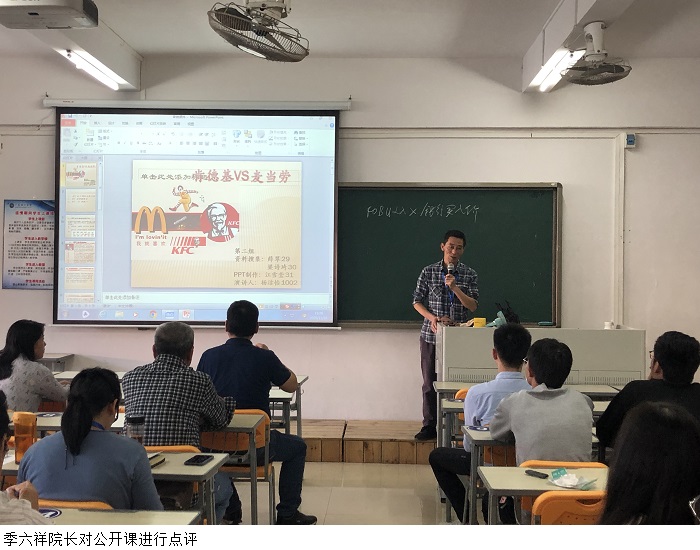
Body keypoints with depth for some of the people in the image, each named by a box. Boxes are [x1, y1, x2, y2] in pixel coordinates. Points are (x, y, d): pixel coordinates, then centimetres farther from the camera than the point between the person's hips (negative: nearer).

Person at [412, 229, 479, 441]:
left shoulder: (469, 274, 3)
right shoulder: (428, 272, 3)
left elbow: (473, 306, -3)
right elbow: (417, 302, 4)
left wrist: (455, 287, -17)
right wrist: (432, 318, -12)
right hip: (431, 334, 1)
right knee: (430, 382, 4)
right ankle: (429, 426, 12)